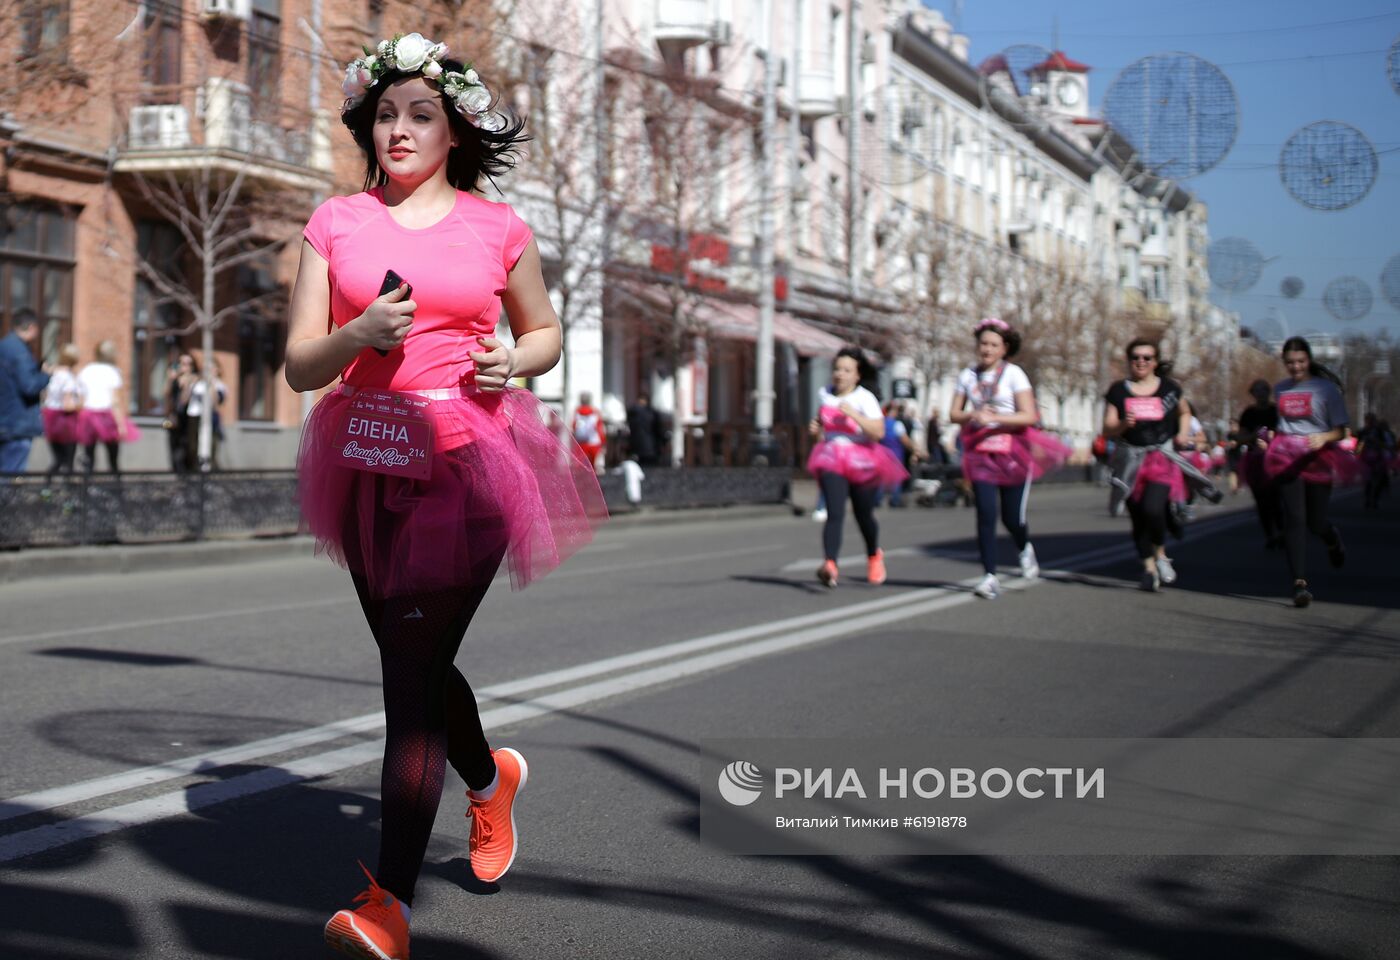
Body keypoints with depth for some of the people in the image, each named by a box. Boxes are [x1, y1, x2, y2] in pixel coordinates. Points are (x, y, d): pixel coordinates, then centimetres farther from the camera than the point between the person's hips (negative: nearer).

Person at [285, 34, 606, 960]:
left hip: (466, 462, -3)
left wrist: (514, 362, -4)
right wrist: (359, 334, -15)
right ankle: (491, 776, 46)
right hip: (369, 460, 3)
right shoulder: (337, 222, 7)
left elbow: (545, 331, 19)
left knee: (413, 671, -11)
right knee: (413, 664, 14)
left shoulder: (498, 227, 5)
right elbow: (300, 365, 5)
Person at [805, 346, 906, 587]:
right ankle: (830, 564, -31)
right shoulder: (826, 395, 8)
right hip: (832, 461, 2)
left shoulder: (865, 398, -6)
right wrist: (815, 429, 5)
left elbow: (878, 432, -18)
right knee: (834, 514, -16)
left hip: (861, 462, -2)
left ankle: (874, 556, 41)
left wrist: (854, 415, -27)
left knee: (863, 515, 11)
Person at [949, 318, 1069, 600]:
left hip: (1012, 452, -2)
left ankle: (1025, 548, 37)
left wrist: (993, 418, -20)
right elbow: (954, 414, 8)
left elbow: (1030, 416, -11)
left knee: (1011, 517, 2)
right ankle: (989, 576, -5)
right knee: (986, 515, -10)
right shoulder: (968, 375, 7)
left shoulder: (1014, 374, -4)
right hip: (981, 451, 2)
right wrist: (974, 415, -13)